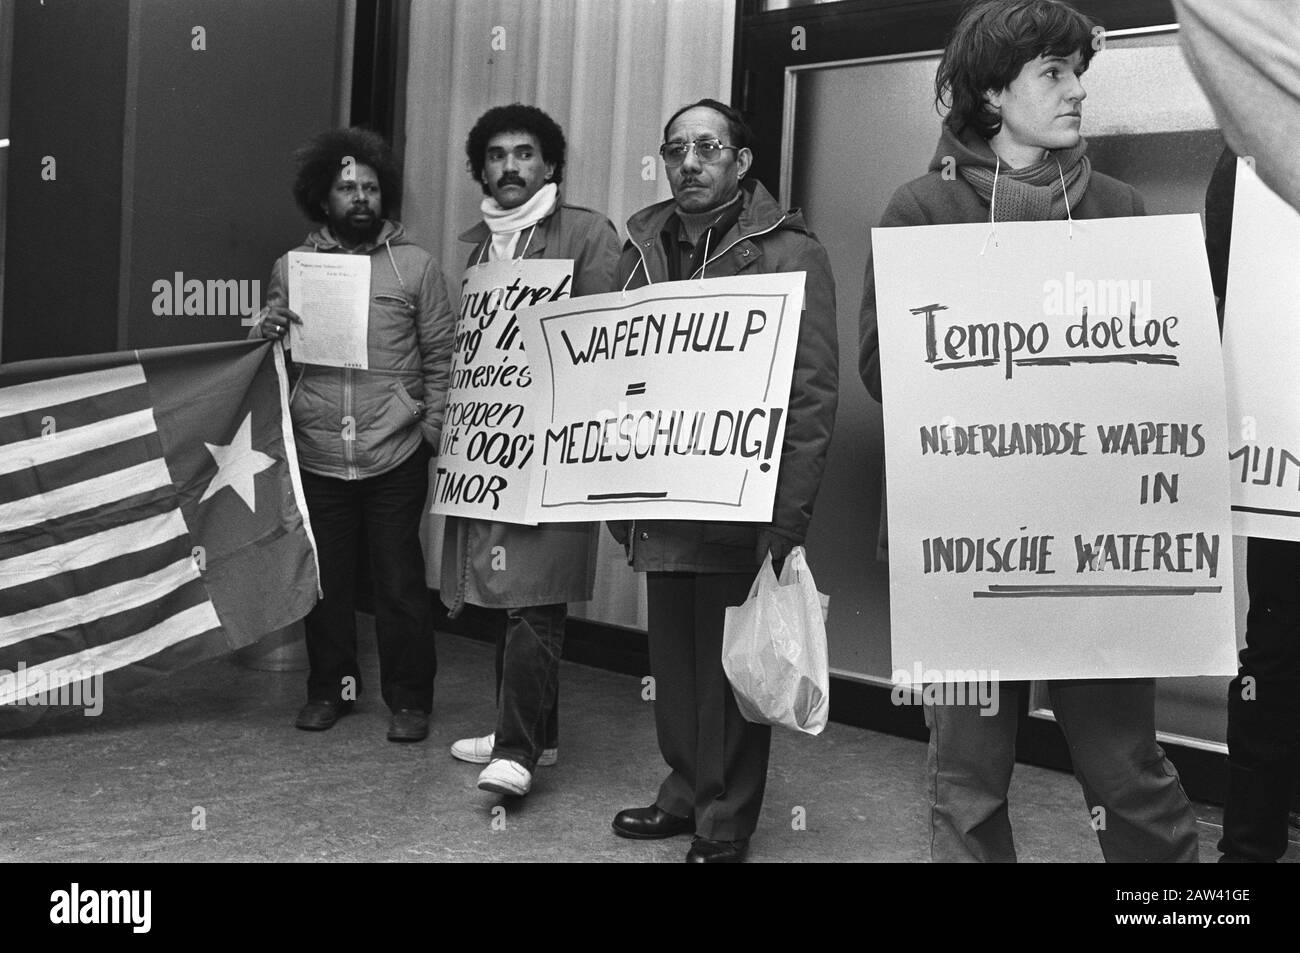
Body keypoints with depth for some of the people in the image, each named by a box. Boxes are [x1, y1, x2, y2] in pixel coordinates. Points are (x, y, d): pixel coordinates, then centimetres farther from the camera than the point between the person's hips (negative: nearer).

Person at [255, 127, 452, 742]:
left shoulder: (414, 265, 3)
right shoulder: (292, 267, 8)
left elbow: (441, 356, 3)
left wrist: (431, 428, -6)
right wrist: (266, 333, -8)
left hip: (395, 459, -2)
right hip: (316, 457, 2)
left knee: (400, 582, 3)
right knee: (326, 581, 12)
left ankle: (409, 698, 16)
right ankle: (330, 687, 28)